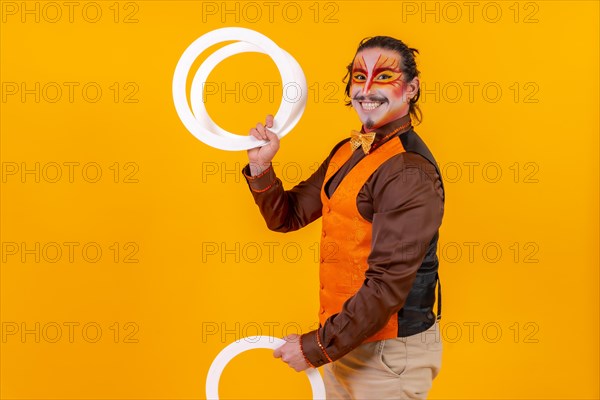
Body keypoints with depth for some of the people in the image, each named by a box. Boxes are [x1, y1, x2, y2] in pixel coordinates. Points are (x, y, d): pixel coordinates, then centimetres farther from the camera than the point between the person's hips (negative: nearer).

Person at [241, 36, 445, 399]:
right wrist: (260, 166, -6)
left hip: (390, 355, -8)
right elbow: (287, 216, 11)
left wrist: (316, 347, -19)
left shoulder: (409, 174, -22)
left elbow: (387, 286, -25)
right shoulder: (347, 151, 6)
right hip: (345, 339, 8)